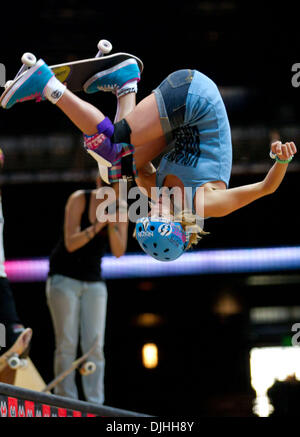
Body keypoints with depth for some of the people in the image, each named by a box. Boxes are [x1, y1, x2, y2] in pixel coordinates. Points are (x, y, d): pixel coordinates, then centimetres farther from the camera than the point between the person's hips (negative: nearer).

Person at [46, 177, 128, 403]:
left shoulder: (120, 210, 1)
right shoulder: (79, 200, -11)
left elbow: (119, 252, -7)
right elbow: (70, 244, -17)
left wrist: (112, 225, -22)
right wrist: (98, 225, -28)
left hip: (94, 281, 4)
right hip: (64, 276, -4)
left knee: (95, 345, -5)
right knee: (66, 344, -8)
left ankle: (95, 404, -7)